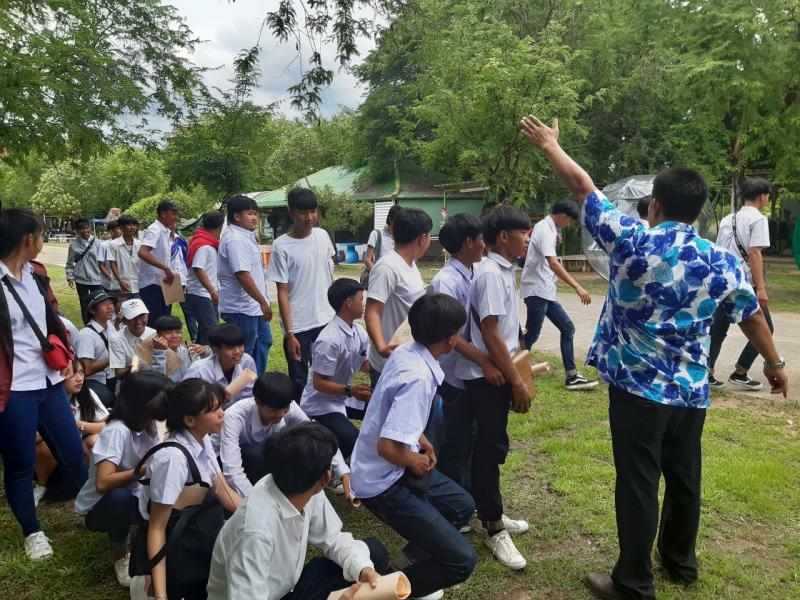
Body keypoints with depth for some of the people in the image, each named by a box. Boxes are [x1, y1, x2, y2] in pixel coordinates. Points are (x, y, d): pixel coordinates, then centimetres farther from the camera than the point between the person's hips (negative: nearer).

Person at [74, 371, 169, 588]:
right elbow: (102, 484, -38)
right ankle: (120, 553, -9)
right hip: (99, 507, -5)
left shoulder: (151, 425, -7)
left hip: (133, 498, 5)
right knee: (120, 496, -38)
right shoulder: (117, 430, -29)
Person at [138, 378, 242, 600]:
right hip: (180, 551, -8)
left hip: (204, 533, 8)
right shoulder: (173, 457, -27)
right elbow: (157, 528, -22)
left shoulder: (203, 440, -4)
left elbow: (223, 491, 5)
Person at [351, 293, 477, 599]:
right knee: (461, 560, -8)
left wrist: (422, 442, 10)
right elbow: (388, 447, -34)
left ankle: (410, 559, 32)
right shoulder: (419, 377, -30)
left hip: (396, 468, 9)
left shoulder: (405, 352, -3)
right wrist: (416, 462, -14)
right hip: (383, 481, -9)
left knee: (462, 506, 25)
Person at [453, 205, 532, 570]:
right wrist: (518, 383, -18)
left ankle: (489, 515, 33)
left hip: (497, 374, 9)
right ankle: (493, 528, 15)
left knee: (491, 446, 18)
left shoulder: (505, 271, 11)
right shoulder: (491, 273, -18)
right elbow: (490, 334, -21)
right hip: (486, 376, -9)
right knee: (490, 449, 1)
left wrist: (514, 377, 18)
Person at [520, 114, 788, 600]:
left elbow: (582, 186, -5)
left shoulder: (633, 240, -12)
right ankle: (681, 560, 40)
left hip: (638, 386, -5)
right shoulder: (724, 263, 2)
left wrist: (550, 145, 9)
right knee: (684, 476, 20)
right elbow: (753, 317, 14)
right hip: (691, 390, 5)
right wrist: (774, 364, 31)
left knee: (638, 483, 3)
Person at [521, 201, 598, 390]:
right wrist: (578, 287, -39)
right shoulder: (545, 230, -18)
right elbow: (553, 263, -33)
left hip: (546, 291, 10)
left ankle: (572, 378, 11)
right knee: (531, 336, -5)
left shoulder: (546, 227, 13)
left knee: (567, 328, 8)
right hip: (537, 291, -10)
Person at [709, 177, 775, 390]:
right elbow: (754, 254, -15)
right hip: (746, 283, -7)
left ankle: (707, 373, 10)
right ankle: (739, 374, 8)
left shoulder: (727, 219, 15)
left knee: (718, 329, 11)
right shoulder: (758, 219, -7)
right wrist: (761, 288, -17)